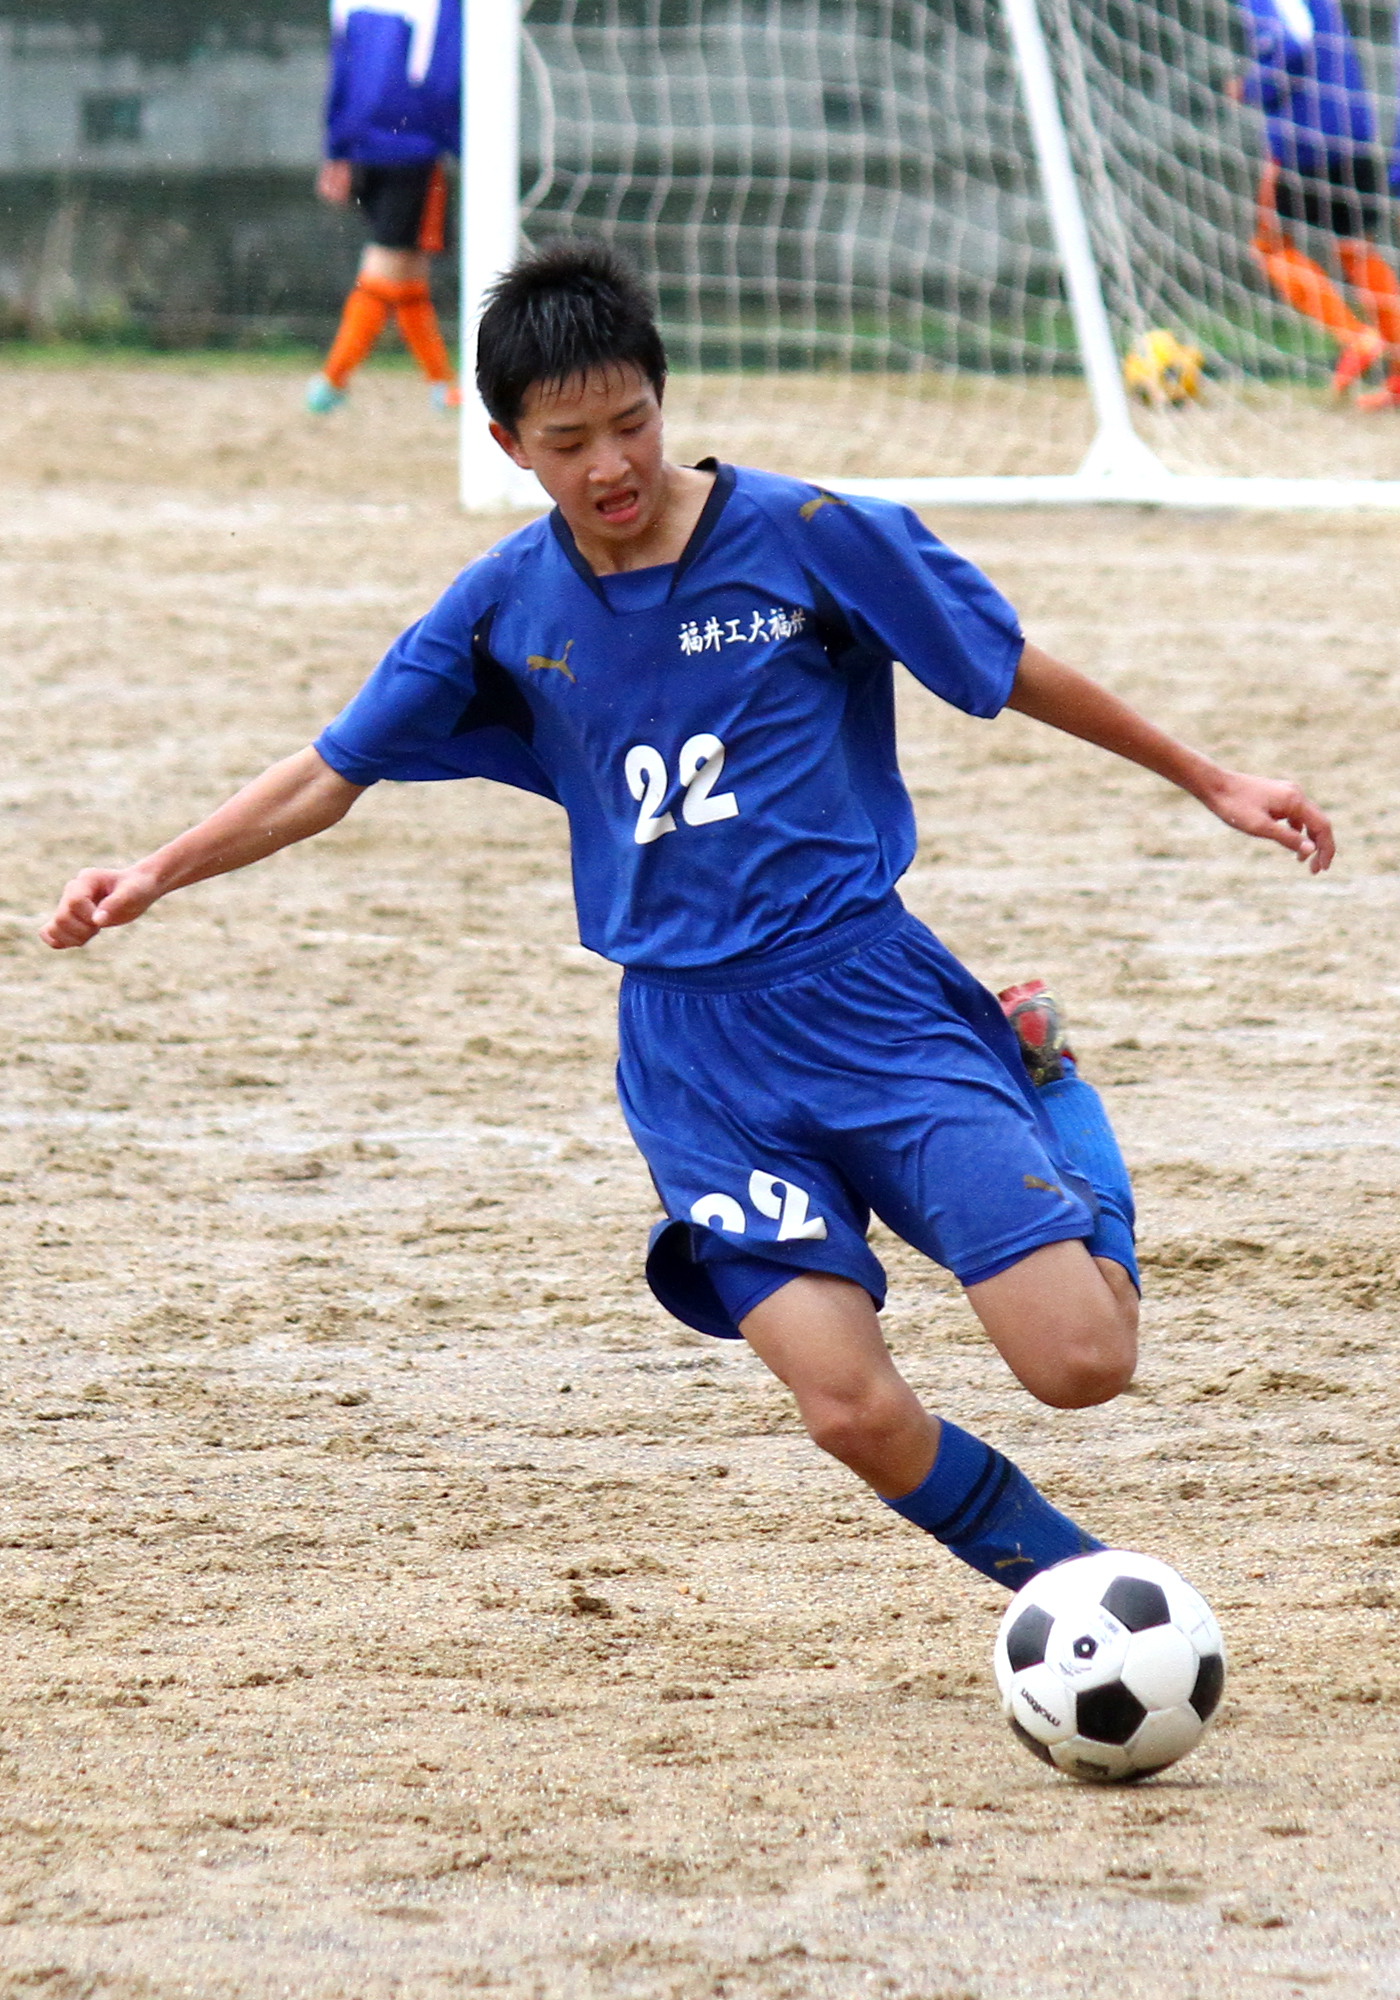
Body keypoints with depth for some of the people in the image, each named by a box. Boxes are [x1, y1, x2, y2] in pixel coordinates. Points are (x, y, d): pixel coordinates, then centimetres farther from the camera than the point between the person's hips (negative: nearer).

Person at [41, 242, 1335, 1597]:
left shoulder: (810, 538, -6)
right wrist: (159, 872, 1)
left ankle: (1045, 1078, 19)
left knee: (1081, 1361, -12)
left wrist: (1211, 785, 8)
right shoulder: (504, 609, 3)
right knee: (852, 1410, -17)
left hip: (869, 992, -2)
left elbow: (1014, 674, 4)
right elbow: (334, 773, 12)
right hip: (693, 1053, 2)